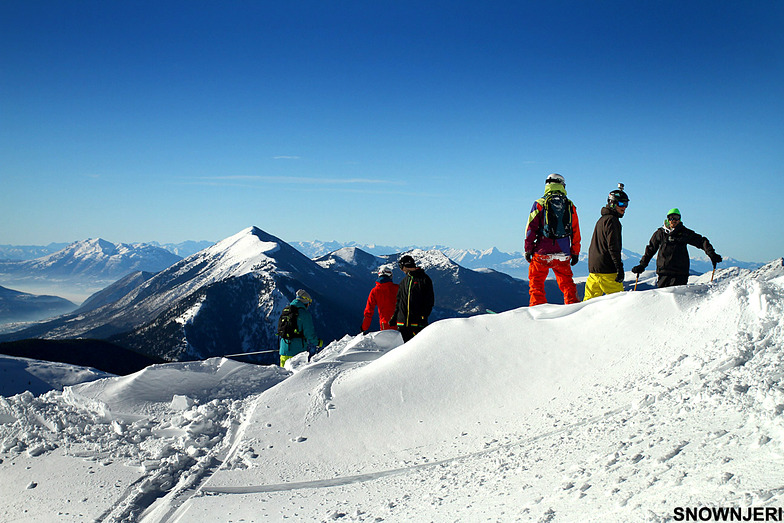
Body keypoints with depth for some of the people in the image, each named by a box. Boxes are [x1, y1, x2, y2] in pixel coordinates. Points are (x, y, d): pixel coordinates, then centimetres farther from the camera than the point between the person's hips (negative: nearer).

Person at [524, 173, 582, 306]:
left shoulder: (539, 204, -1)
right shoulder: (570, 206, 8)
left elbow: (531, 228, -3)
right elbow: (576, 232, 10)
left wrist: (528, 249, 3)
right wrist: (575, 253, 16)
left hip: (542, 252, -2)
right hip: (563, 254, 3)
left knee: (536, 282, 6)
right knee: (567, 282, 13)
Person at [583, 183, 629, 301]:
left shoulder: (602, 219, 22)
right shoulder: (611, 220, -9)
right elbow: (613, 246, -17)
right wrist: (619, 268, -19)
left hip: (593, 268, 10)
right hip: (606, 270, -10)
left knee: (590, 300, 11)